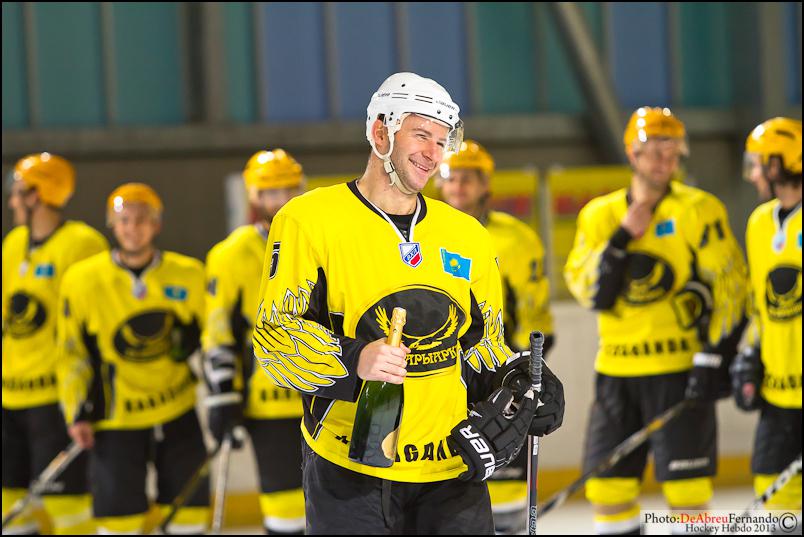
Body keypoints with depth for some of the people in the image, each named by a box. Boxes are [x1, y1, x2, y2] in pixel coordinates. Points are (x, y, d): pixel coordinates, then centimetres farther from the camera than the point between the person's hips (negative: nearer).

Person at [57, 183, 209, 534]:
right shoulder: (82, 280, -4)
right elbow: (72, 353, 2)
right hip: (116, 420, -2)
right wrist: (77, 412, -4)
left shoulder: (189, 275, -1)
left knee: (190, 507, 5)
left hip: (179, 413, 2)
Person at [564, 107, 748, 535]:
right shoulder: (599, 215, 7)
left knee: (684, 482, -7)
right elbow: (587, 290, -3)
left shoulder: (698, 211, -4)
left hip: (679, 367, -4)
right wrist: (621, 238, -14)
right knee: (607, 479, 6)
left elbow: (727, 288, -7)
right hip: (616, 367, 4)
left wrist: (715, 355, -14)